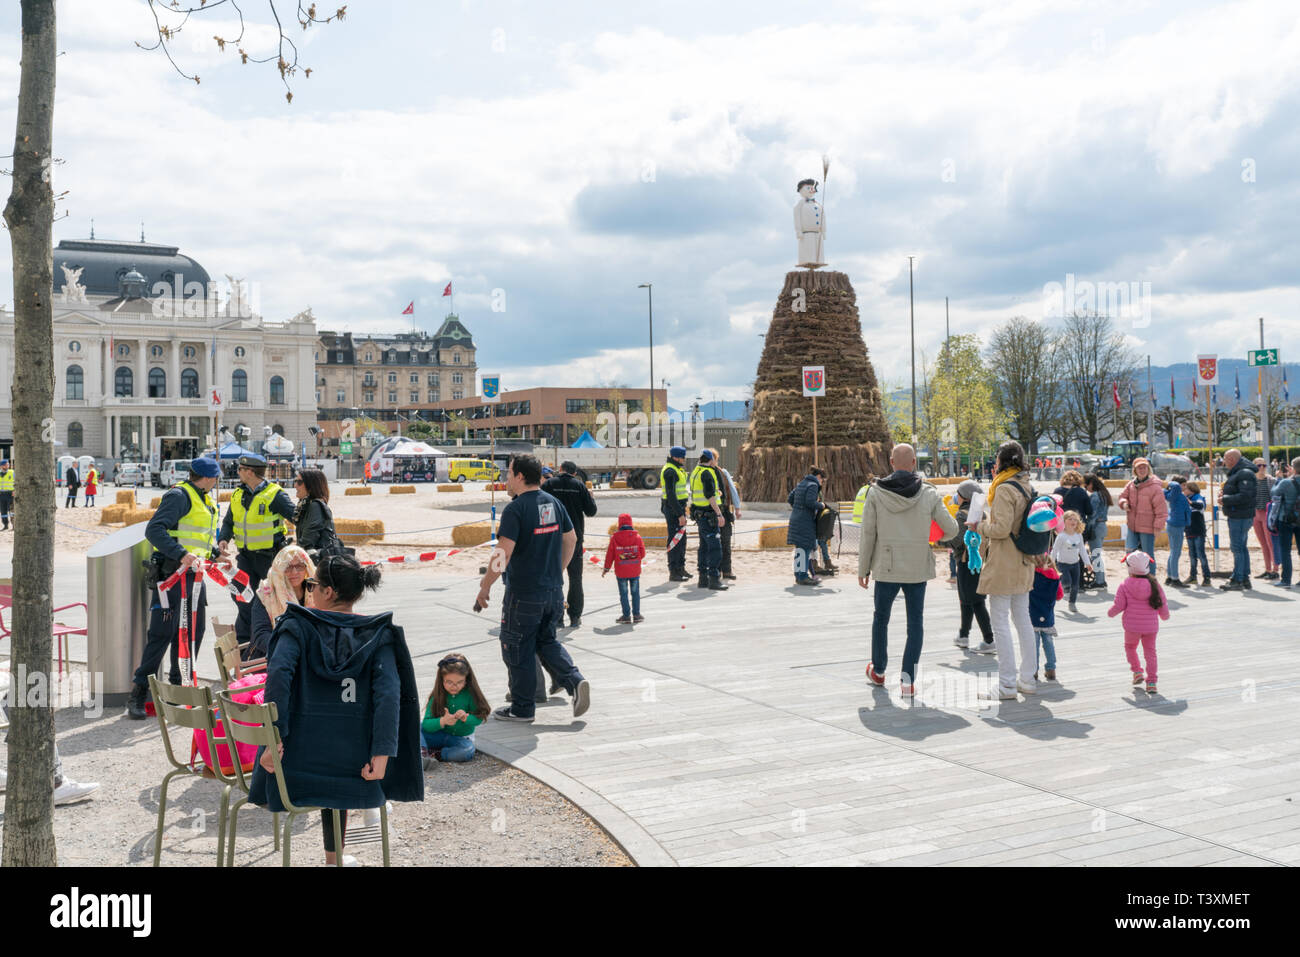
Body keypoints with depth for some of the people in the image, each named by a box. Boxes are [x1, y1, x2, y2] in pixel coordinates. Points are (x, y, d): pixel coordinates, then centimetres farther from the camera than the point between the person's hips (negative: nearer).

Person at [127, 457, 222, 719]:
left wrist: (215, 553, 19)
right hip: (173, 572, -9)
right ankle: (138, 694, -4)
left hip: (195, 574, 9)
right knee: (163, 632, -9)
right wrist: (181, 554, -33)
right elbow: (154, 530, -24)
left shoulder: (205, 500, 19)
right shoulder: (179, 496, -12)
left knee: (194, 630, 11)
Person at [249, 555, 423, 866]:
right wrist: (382, 754, -13)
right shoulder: (378, 634, 3)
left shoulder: (298, 625, 1)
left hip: (298, 752, -1)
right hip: (352, 759, 1)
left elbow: (279, 674, -16)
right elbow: (388, 693, -10)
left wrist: (274, 738, -18)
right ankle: (334, 855, 39)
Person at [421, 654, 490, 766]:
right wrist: (442, 721, -37)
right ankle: (422, 753, -39)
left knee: (467, 750, -35)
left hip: (461, 739, -1)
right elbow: (426, 724, -17)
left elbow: (479, 718, -12)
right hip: (438, 736, 2)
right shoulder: (437, 696, -10)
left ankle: (434, 754, -25)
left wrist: (466, 718, -34)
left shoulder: (470, 694, -11)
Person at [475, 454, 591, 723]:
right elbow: (571, 540, 14)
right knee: (546, 641, 22)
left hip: (523, 594, -7)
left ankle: (522, 708, 16)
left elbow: (503, 554, -21)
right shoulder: (554, 503, 5)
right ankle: (575, 681, 3)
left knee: (517, 650, 7)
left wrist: (485, 587, -11)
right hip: (553, 590, 7)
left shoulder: (515, 509, -17)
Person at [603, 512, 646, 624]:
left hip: (621, 572, -1)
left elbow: (610, 555, -1)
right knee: (635, 593, 11)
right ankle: (636, 614, 13)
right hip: (635, 571, 1)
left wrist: (607, 568, 9)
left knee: (624, 594, 6)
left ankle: (626, 615, 6)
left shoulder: (614, 537, -5)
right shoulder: (637, 536, -3)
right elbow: (642, 553, 0)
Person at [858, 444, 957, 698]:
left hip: (886, 567, 0)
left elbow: (868, 534, -4)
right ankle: (908, 677, -1)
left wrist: (863, 569, 5)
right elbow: (951, 529, 0)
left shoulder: (876, 493, -7)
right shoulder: (928, 494, -5)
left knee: (880, 619, 18)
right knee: (915, 623, 8)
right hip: (918, 569, 0)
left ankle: (878, 670, 32)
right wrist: (937, 536, 24)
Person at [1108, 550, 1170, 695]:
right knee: (1150, 652, 10)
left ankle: (1137, 671, 13)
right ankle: (1151, 682, 6)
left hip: (1132, 626, -1)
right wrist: (1165, 615, 24)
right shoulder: (1154, 584, -4)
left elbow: (1119, 606, -10)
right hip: (1151, 626, 1)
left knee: (1130, 647, 24)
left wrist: (1111, 613, 12)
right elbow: (1162, 603, 3)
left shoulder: (1125, 586, -10)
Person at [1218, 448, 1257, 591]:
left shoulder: (1245, 474, -16)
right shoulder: (1235, 473, 18)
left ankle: (1237, 581, -6)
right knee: (1241, 548, 14)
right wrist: (1224, 493, 9)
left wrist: (1225, 499, -18)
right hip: (1236, 516, 11)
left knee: (1237, 548, -8)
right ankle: (1245, 579, 20)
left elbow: (1245, 496, -25)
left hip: (1240, 517, -11)